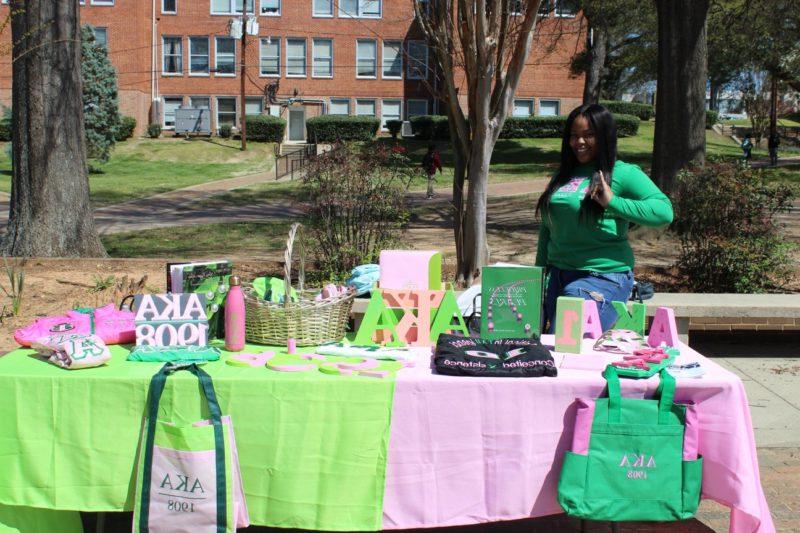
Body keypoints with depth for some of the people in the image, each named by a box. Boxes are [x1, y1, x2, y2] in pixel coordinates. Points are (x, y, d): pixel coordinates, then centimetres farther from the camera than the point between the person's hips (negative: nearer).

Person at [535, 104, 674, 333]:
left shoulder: (623, 173, -5)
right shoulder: (563, 175, 14)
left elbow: (664, 211, -18)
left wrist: (612, 202, -21)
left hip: (601, 278, -6)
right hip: (556, 275, 6)